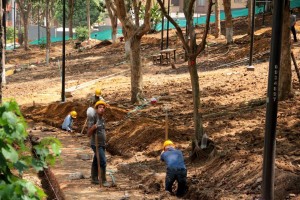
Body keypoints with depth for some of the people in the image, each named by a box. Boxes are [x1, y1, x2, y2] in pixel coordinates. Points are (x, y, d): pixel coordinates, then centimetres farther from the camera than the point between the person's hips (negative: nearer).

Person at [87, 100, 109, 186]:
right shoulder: (93, 119, -17)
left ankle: (94, 179, 23)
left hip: (102, 144, 8)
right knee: (103, 162, -12)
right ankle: (103, 180, -4)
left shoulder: (102, 119, 8)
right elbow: (89, 134, -21)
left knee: (96, 162, 15)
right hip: (96, 144, -8)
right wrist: (93, 127, -37)